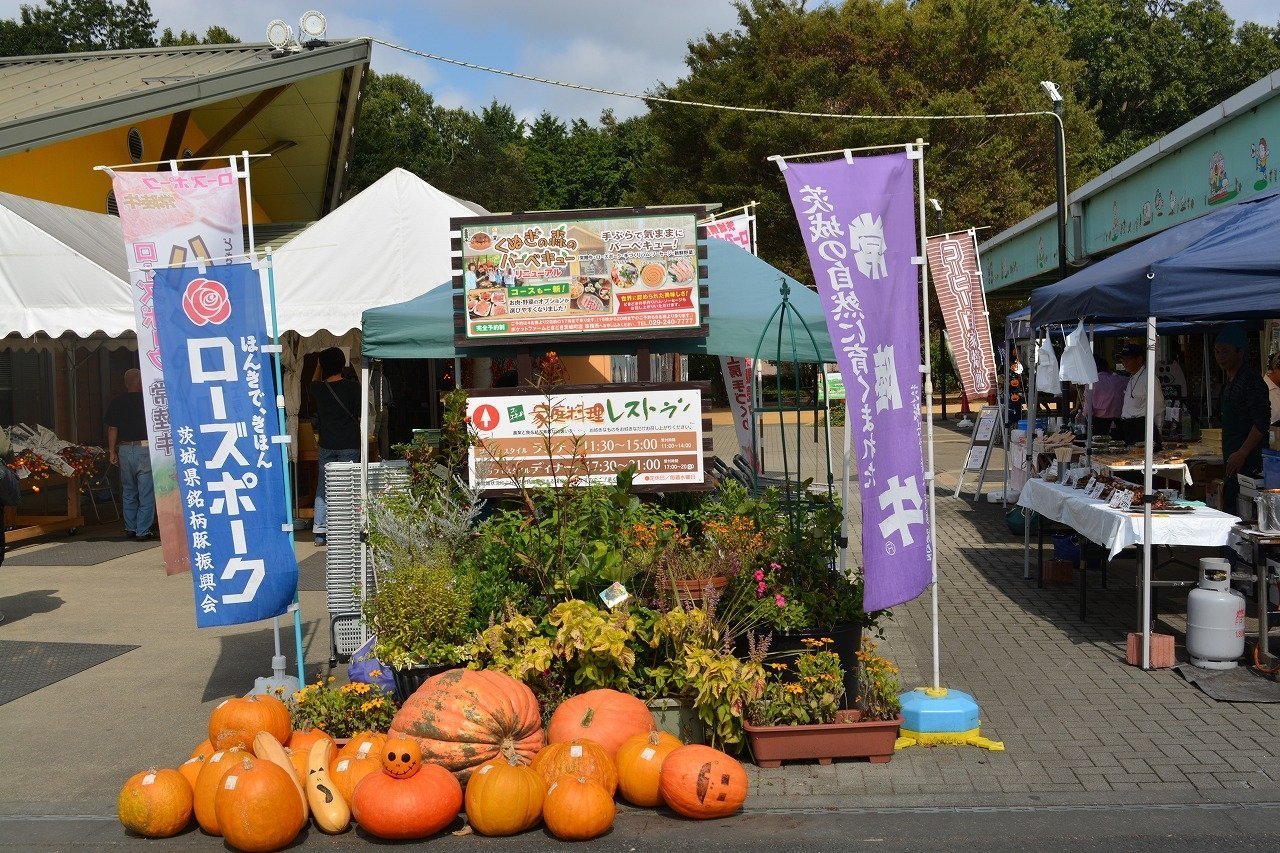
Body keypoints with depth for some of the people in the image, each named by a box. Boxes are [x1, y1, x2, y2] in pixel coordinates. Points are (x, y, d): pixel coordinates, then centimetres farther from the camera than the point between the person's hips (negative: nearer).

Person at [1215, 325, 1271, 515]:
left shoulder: (1251, 378, -12)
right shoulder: (1229, 382, 18)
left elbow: (1262, 422, -18)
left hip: (1247, 462, -10)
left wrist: (1242, 454, -20)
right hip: (1232, 459, 10)